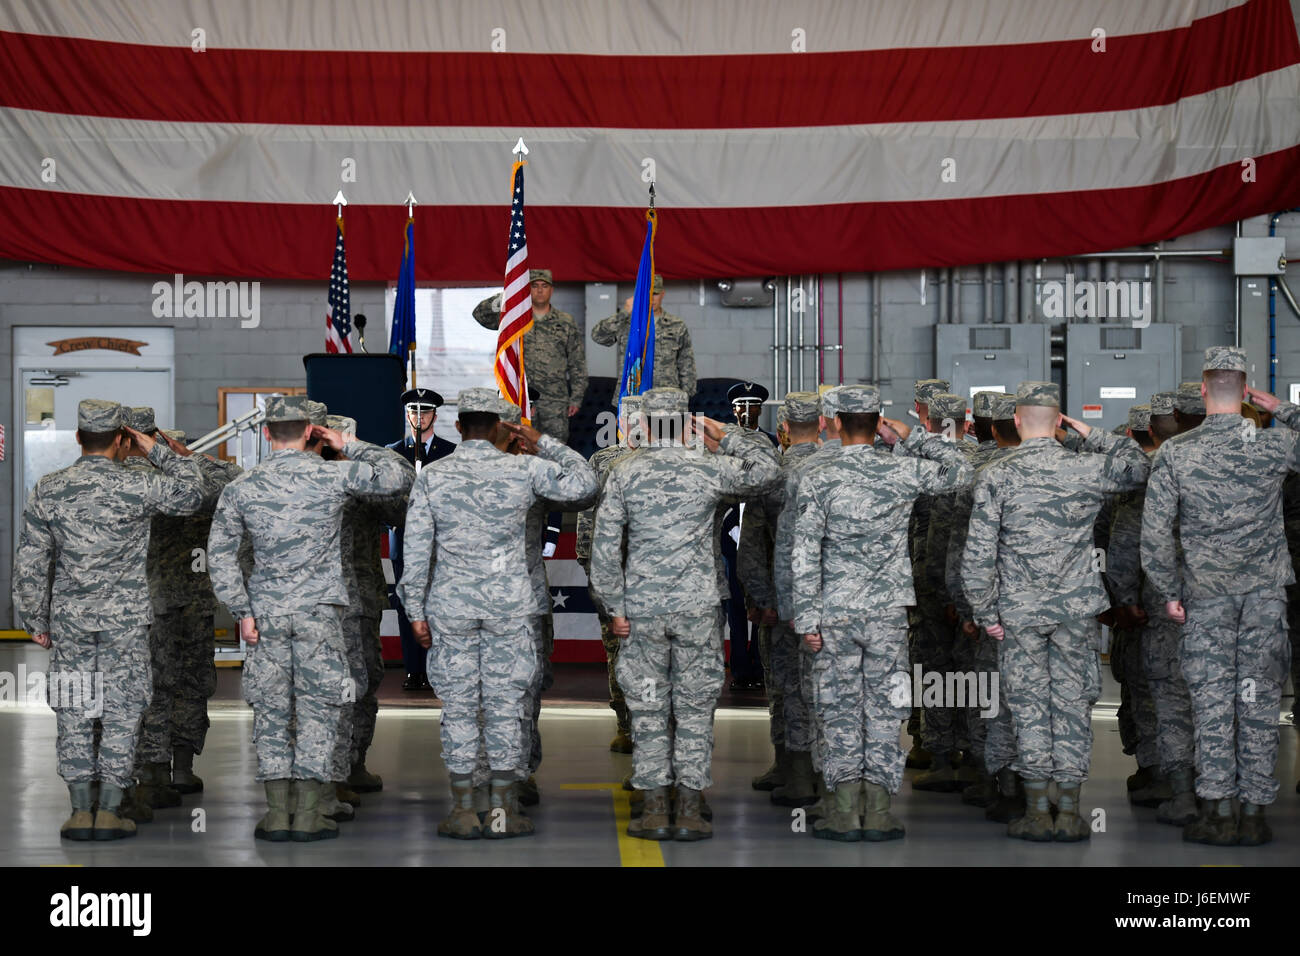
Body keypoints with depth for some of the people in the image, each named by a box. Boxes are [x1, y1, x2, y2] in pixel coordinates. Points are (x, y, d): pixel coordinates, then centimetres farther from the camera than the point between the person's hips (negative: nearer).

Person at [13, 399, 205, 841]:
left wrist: (36, 619, 11)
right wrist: (157, 450, 10)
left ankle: (81, 810, 7)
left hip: (69, 617, 2)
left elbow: (30, 563, 2)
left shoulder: (48, 490, -1)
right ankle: (108, 811, 2)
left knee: (73, 713, 8)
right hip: (125, 617, -2)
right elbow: (191, 493, 6)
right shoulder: (137, 487, -9)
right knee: (121, 710, 4)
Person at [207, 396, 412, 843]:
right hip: (319, 609, -2)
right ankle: (307, 814, 3)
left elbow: (220, 554, 0)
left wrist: (242, 612, 3)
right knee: (317, 708, 4)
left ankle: (276, 814, 7)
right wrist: (349, 446, 6)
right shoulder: (334, 475, -6)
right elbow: (399, 475, 0)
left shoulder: (240, 488, 0)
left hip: (265, 611, 2)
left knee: (271, 710, 8)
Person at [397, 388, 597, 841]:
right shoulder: (524, 469, -4)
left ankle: (464, 811, 7)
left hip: (451, 607, 0)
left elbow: (417, 549, -1)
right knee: (505, 706, 5)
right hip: (509, 604, 0)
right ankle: (503, 811, 7)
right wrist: (543, 443, 12)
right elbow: (584, 482, 5)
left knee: (458, 707, 5)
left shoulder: (432, 476, -1)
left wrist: (416, 610, 5)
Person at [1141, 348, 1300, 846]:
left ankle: (1218, 812, 2)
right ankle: (1254, 813, 6)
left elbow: (1154, 534, -7)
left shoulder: (1175, 453, -6)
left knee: (1212, 701, 5)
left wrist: (1169, 594, 4)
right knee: (1259, 699, 4)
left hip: (1206, 592, 0)